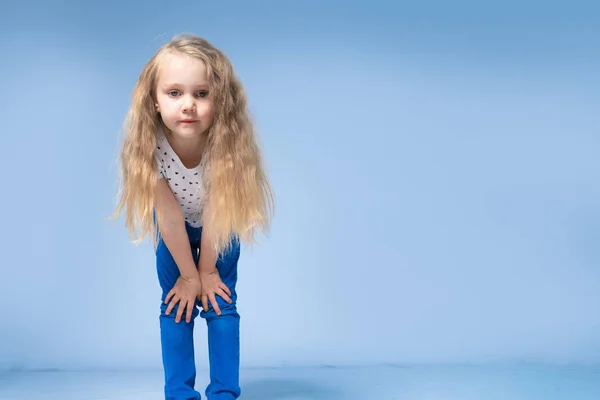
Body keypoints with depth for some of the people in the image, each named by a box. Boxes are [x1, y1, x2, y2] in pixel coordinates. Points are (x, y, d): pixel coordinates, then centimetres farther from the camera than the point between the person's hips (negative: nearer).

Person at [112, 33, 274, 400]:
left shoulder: (226, 143, -37)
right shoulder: (149, 146, -34)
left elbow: (215, 213, -25)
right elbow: (170, 217, -24)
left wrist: (207, 270, -13)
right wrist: (189, 274, -14)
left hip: (219, 226, -1)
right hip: (175, 229, 1)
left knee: (221, 301, -4)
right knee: (175, 305, -1)